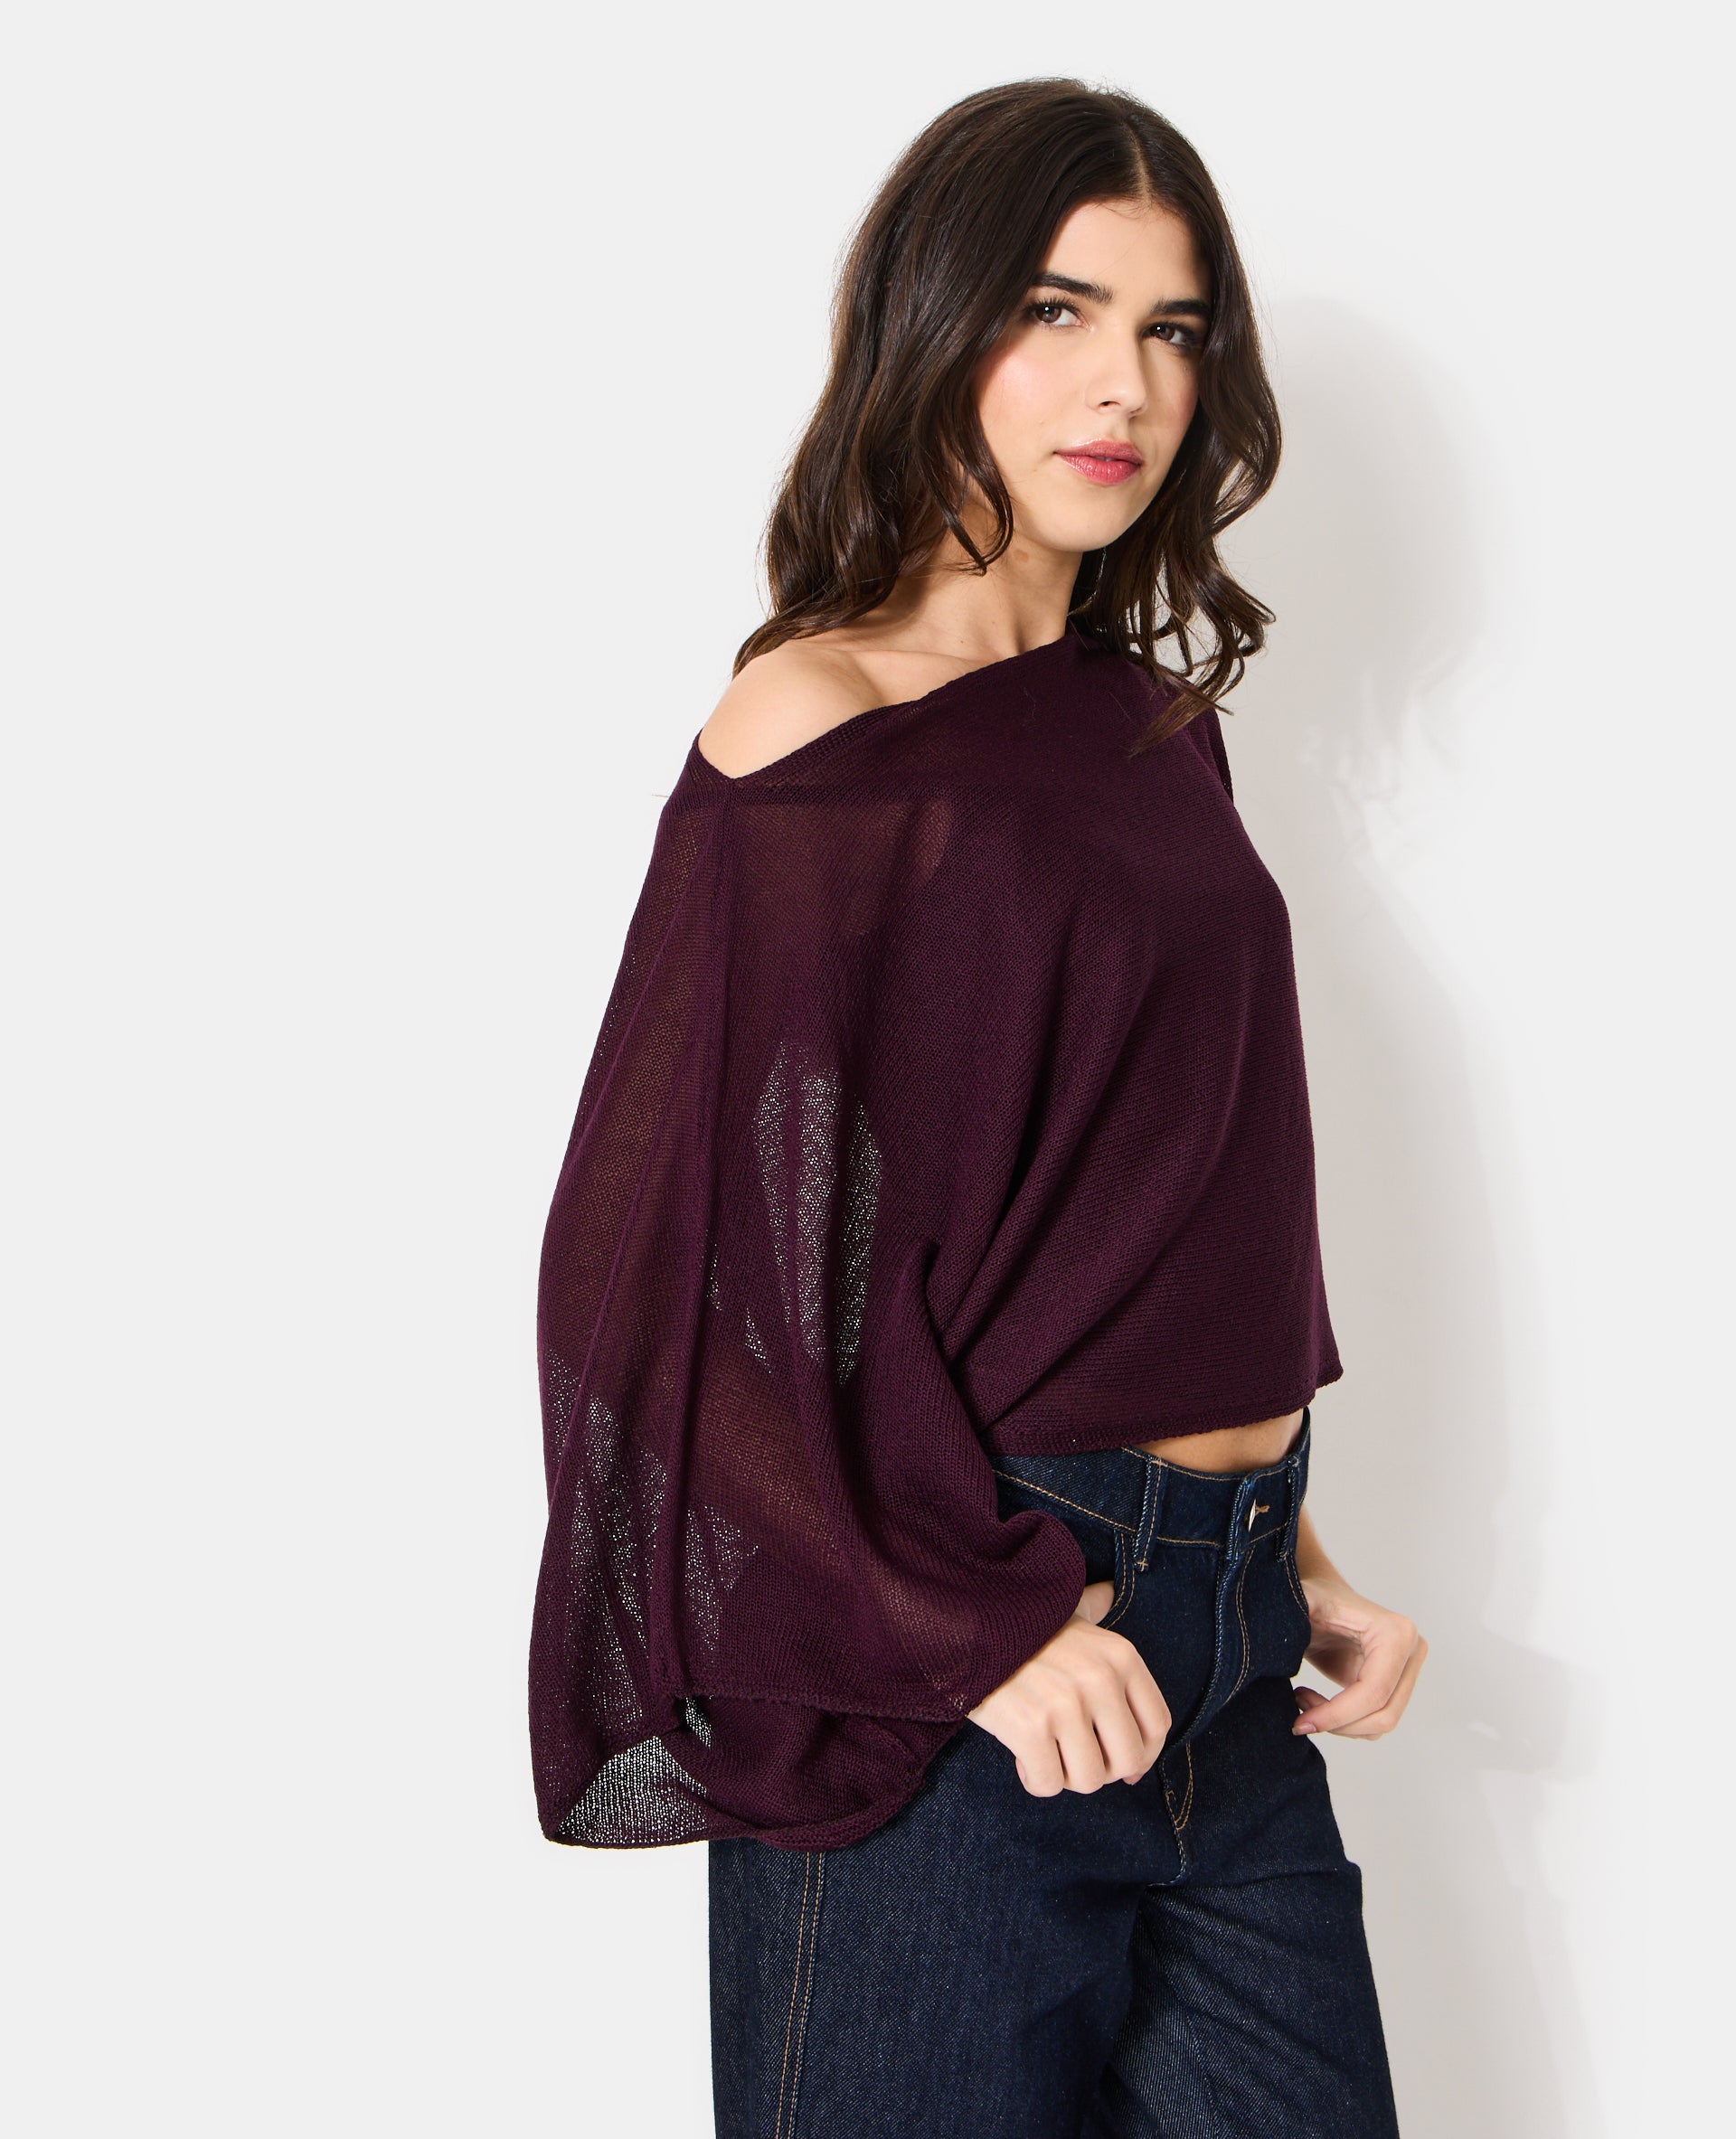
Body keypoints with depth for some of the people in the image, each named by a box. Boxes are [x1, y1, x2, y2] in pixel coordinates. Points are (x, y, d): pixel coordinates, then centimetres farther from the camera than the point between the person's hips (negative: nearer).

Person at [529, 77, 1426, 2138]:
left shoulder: (1157, 723, 11)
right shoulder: (814, 727, -10)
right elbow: (695, 1232, -14)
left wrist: (1279, 1540, 9)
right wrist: (971, 1619, -16)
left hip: (1222, 1644, 7)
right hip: (942, 1659, -7)